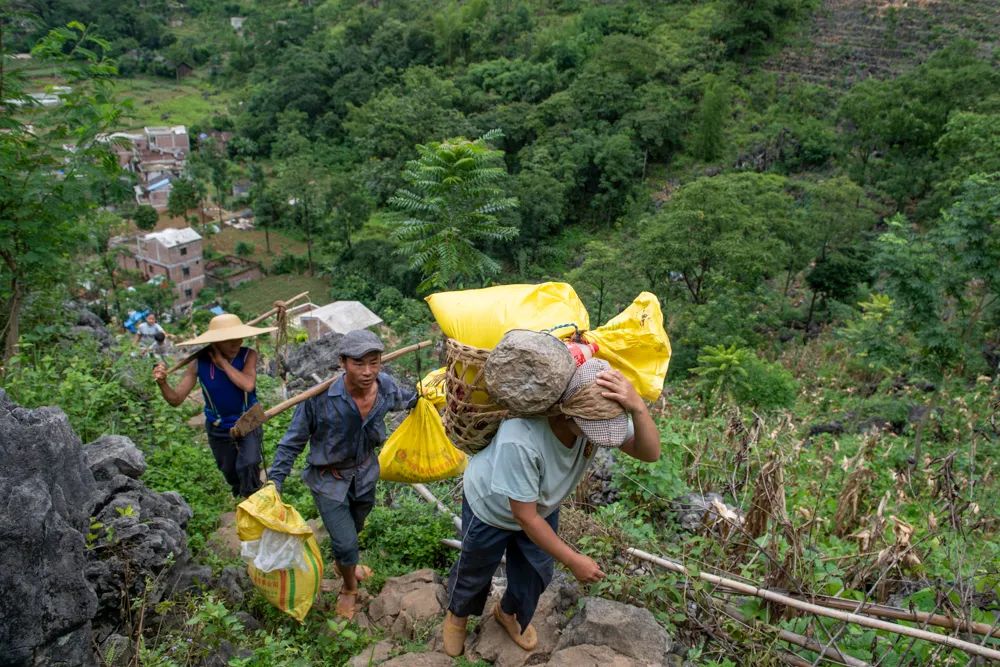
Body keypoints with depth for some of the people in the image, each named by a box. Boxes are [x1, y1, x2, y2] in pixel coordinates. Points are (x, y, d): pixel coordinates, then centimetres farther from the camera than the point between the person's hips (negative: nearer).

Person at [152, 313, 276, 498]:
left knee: (248, 466, -23)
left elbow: (248, 385, -41)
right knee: (230, 472, 22)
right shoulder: (200, 362, -21)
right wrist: (163, 383, -37)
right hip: (218, 429, 2)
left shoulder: (248, 356, -24)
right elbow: (176, 399, -17)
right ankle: (239, 495, 57)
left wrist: (222, 361, -35)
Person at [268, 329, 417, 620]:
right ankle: (349, 589, 34)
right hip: (329, 478, -4)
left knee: (354, 528, 28)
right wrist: (274, 482, -20)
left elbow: (403, 399, 7)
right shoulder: (320, 397, -35)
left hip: (365, 470, 5)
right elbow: (293, 442, -20)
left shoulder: (385, 385, -22)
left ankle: (344, 563, 63)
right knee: (346, 543, -1)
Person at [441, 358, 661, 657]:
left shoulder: (596, 415, -32)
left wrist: (638, 407, -56)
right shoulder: (519, 439, -48)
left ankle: (509, 613, 57)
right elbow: (525, 517, -35)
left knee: (535, 573, 23)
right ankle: (458, 614, 57)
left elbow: (650, 453, -37)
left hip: (543, 506, 5)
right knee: (474, 571, 22)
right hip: (490, 508, -4)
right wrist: (573, 560, -25)